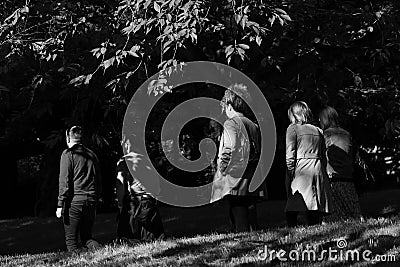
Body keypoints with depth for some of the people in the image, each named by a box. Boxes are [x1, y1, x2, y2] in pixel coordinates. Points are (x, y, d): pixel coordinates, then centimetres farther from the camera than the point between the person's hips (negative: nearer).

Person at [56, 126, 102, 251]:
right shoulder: (91, 155, 15)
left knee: (71, 240, 1)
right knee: (86, 237, 14)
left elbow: (64, 181, -9)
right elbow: (99, 181, 17)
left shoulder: (68, 154, -3)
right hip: (91, 202, 6)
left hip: (74, 201, -6)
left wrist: (60, 204, -8)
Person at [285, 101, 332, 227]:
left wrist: (290, 176, -4)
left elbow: (290, 156, -6)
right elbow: (323, 156, 14)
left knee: (291, 212, -6)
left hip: (302, 171, -5)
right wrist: (322, 171, 15)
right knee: (315, 215, 5)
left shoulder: (293, 129, 2)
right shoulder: (318, 131, 18)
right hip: (318, 170, 5)